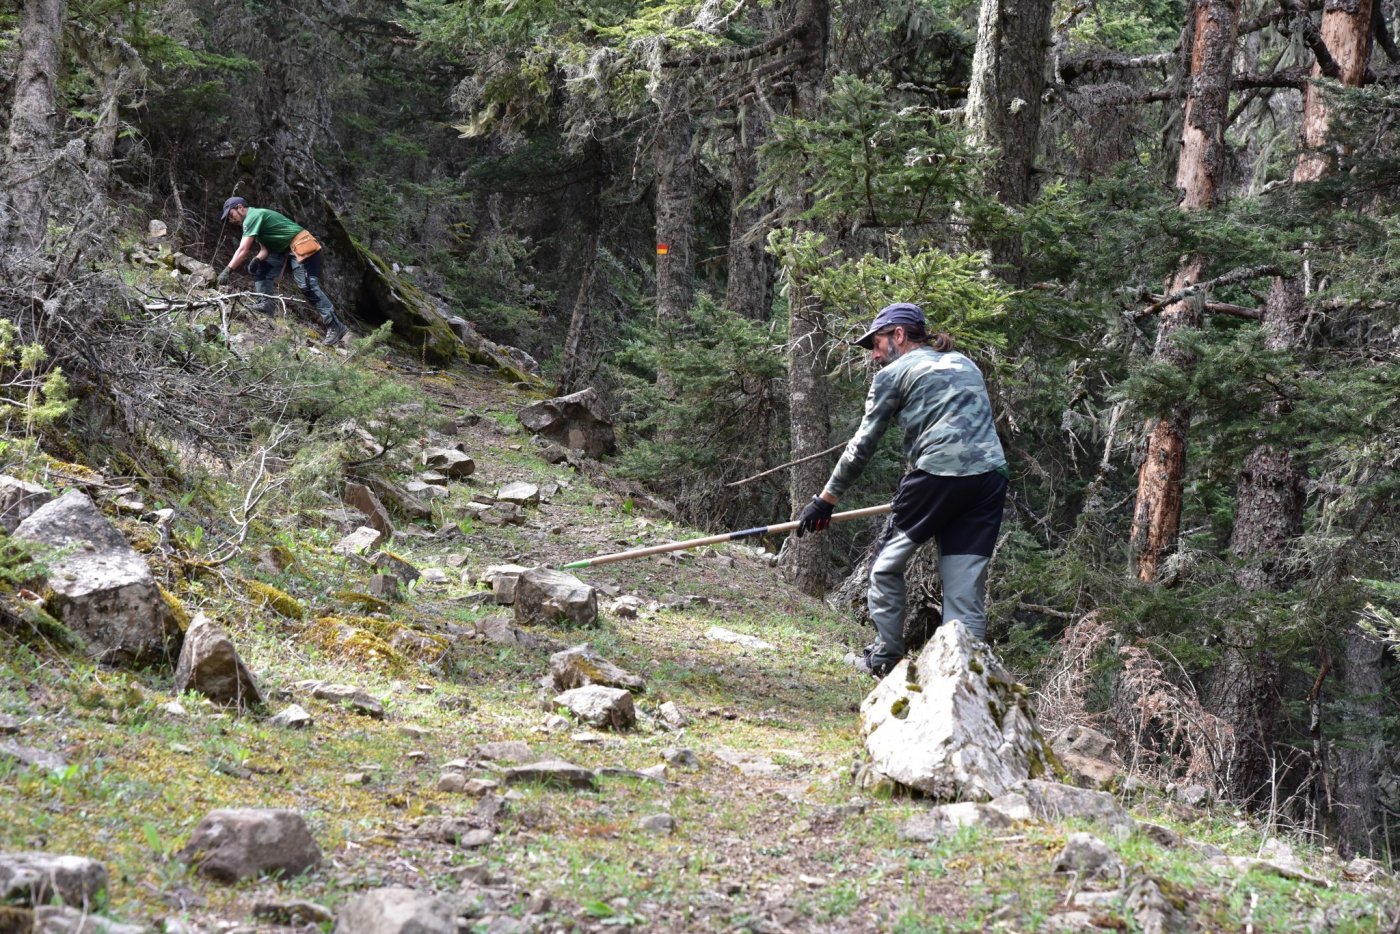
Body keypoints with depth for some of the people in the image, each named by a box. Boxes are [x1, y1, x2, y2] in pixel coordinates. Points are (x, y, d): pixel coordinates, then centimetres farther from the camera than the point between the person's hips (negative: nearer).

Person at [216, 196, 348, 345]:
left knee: (307, 286, -17)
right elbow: (265, 249, 12)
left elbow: (243, 250, -19)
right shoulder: (255, 218, 19)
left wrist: (226, 271, -19)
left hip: (302, 245, -11)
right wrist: (257, 259, -10)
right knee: (260, 269, 4)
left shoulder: (252, 217, -13)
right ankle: (266, 304, -3)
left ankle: (335, 326, -18)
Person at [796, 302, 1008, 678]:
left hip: (938, 475, -6)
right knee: (966, 586, 4)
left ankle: (885, 658, 17)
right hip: (990, 477, 6)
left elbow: (862, 445, 7)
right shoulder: (966, 365, 26)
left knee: (887, 564, 13)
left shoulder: (894, 374, 7)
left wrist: (825, 499, 13)